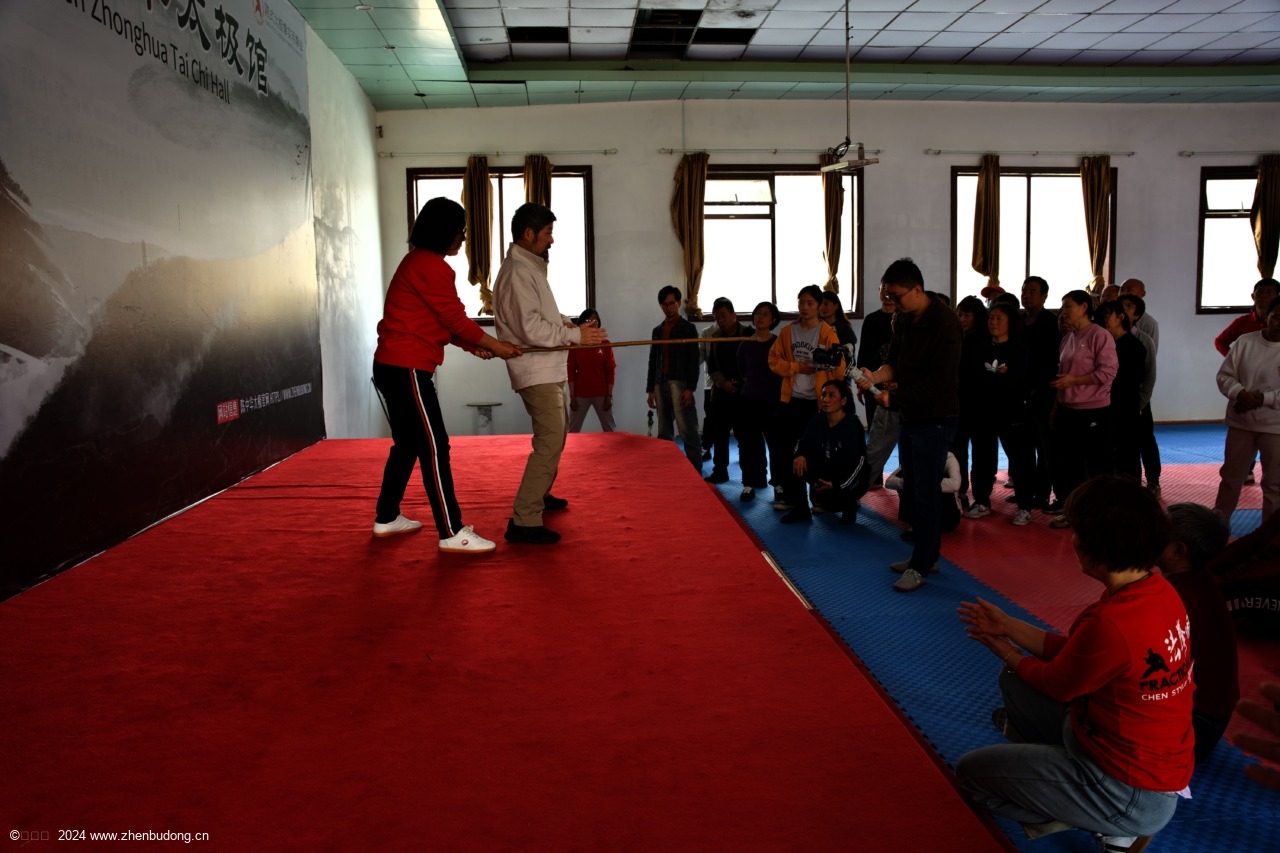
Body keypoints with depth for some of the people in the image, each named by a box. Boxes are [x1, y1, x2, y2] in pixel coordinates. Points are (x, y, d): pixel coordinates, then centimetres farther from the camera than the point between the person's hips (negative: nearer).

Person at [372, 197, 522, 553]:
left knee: (408, 444, 18)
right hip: (407, 370, -11)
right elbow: (456, 319, -12)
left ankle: (386, 519, 27)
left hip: (393, 366, 11)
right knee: (434, 447, -8)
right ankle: (452, 533, -5)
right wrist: (496, 346, -1)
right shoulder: (432, 266, -14)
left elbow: (436, 321, 18)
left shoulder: (418, 262, 18)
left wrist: (472, 346, 9)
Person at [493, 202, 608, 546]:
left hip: (548, 369, 11)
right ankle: (524, 521, -14)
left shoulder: (530, 267, 16)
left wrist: (572, 324, 3)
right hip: (536, 371, -11)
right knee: (550, 441, -15)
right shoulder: (517, 272, -16)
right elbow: (531, 328, -24)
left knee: (554, 436, 22)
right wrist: (575, 334, -18)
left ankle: (540, 495, 38)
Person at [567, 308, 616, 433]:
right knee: (573, 430, 2)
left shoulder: (605, 344, 2)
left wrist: (609, 395, -5)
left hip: (601, 394, 0)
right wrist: (572, 396, -4)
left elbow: (610, 371, 1)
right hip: (580, 394, 0)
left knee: (610, 430, 4)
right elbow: (571, 371, 2)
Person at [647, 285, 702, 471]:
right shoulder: (657, 330, 18)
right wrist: (651, 390, 12)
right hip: (661, 385, 6)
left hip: (680, 384, -6)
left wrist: (690, 388, -15)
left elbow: (694, 360, -6)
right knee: (664, 434, 7)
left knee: (688, 433, -8)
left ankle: (695, 474, -7)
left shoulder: (688, 328, 2)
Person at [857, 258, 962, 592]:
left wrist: (895, 397, -23)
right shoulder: (903, 320, 6)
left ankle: (921, 565, 8)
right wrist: (876, 376, -12)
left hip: (935, 419, -8)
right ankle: (927, 554, 28)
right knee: (912, 489, 14)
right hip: (909, 416, 8)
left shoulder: (945, 323, -19)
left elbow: (940, 380, -23)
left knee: (925, 493, -2)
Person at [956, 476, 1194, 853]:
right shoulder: (1159, 591, -7)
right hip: (1157, 760, 9)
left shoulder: (1111, 623, -34)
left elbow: (1054, 684, -12)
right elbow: (1072, 651, 5)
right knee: (1014, 679, 17)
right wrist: (1007, 627, 12)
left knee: (970, 770, 6)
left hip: (1133, 794, -9)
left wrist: (1002, 648, 6)